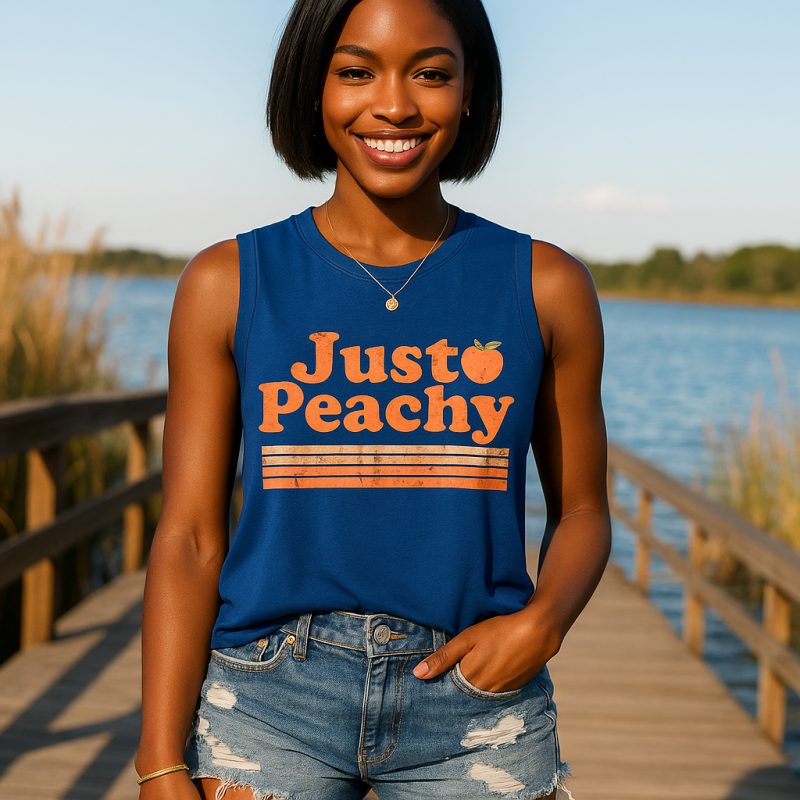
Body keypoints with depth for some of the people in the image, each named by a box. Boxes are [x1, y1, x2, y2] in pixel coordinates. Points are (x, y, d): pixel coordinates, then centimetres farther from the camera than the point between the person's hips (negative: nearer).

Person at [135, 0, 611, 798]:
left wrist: (541, 621, -10)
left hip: (475, 707, 1)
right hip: (269, 701, 0)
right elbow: (189, 537, -1)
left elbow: (581, 511, 10)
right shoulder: (228, 284, 0)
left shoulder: (546, 287, 2)